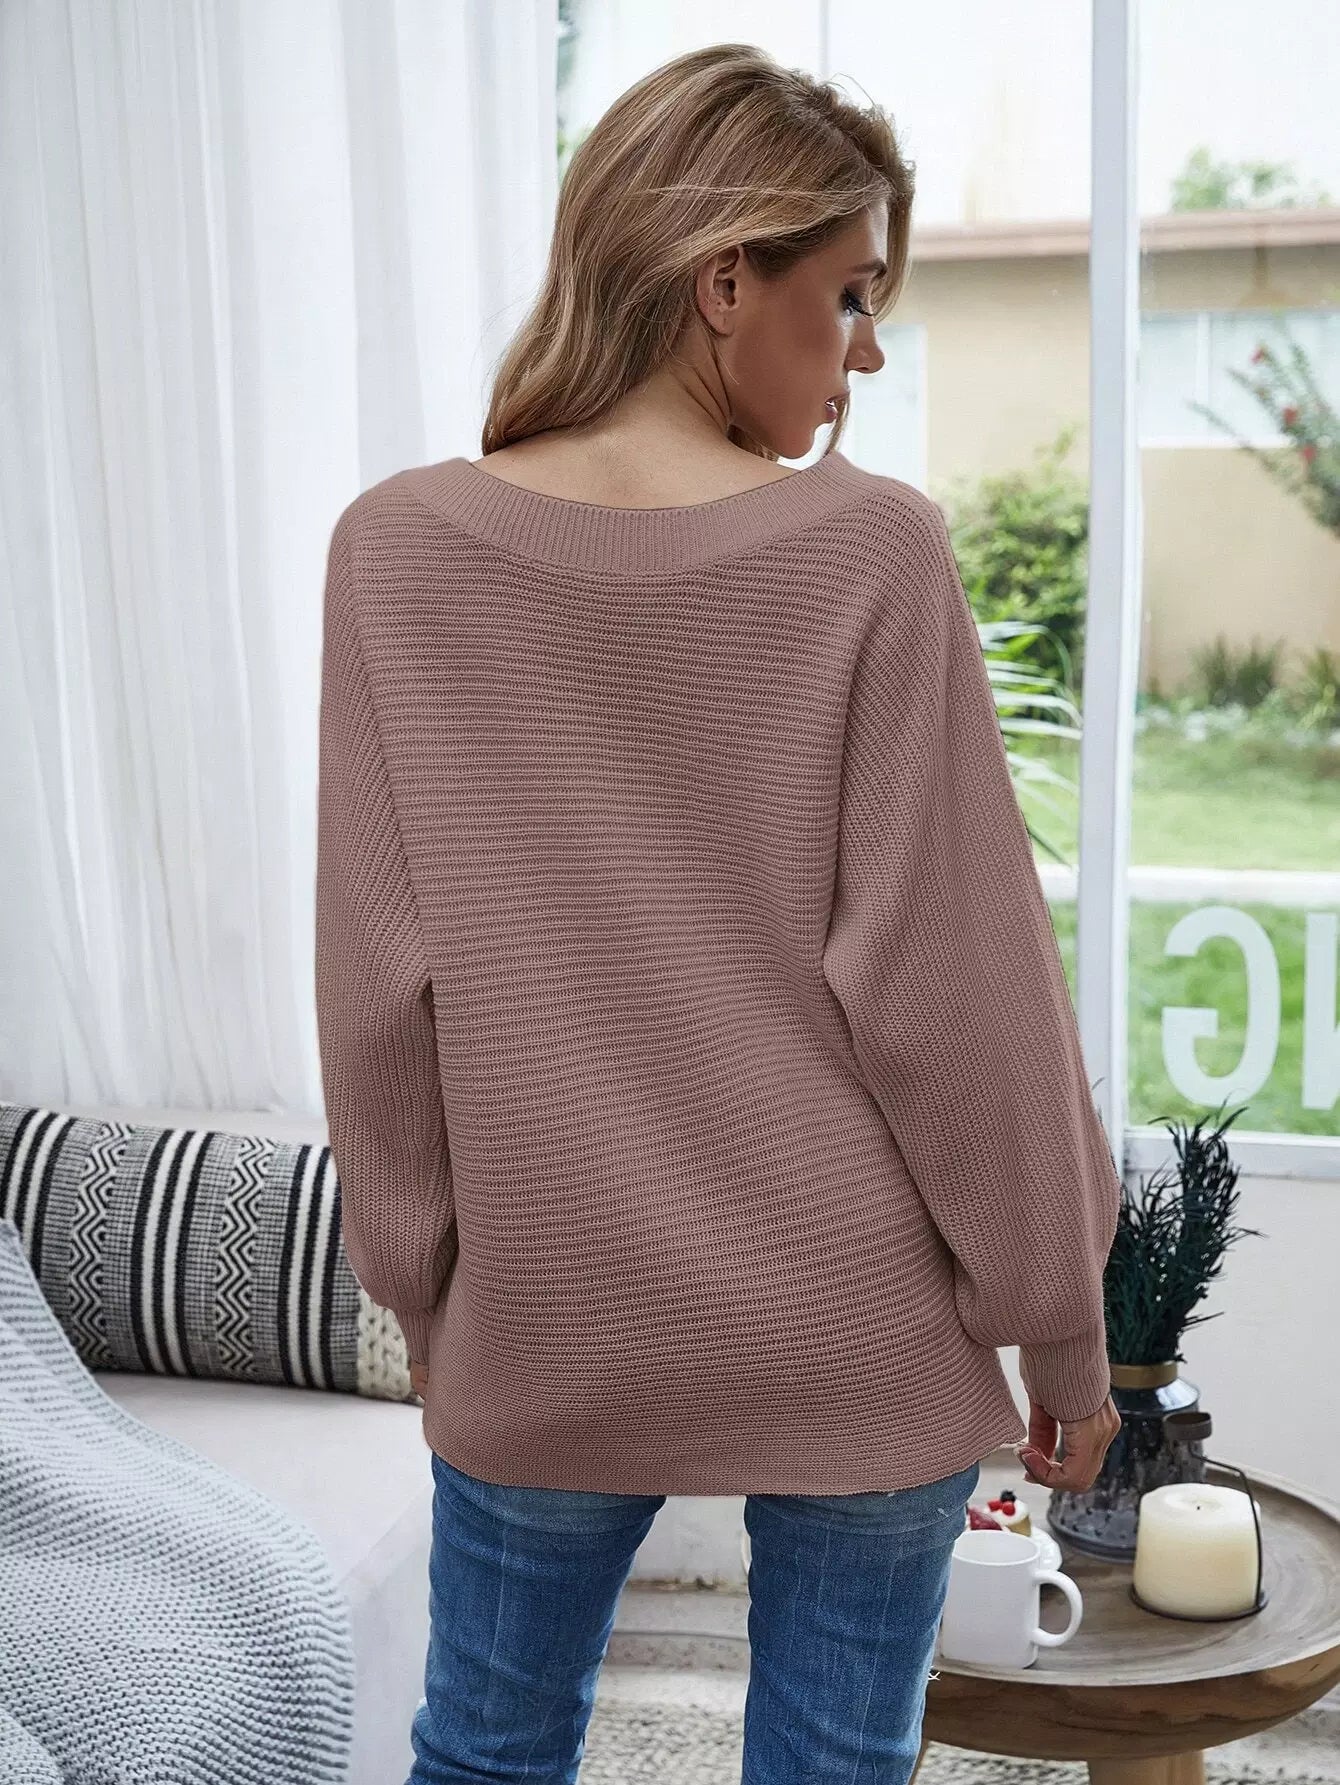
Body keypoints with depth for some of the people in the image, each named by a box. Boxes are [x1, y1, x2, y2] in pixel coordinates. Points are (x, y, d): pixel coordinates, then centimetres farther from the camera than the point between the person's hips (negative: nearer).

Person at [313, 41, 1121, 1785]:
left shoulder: (398, 550, -7)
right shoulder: (870, 552, -14)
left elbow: (380, 989, -4)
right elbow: (950, 977, -12)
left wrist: (424, 1287, 9)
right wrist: (1059, 1316, 1)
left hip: (543, 1331, 2)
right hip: (861, 1342, -1)